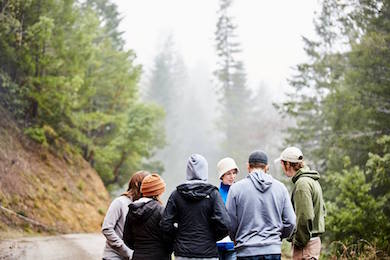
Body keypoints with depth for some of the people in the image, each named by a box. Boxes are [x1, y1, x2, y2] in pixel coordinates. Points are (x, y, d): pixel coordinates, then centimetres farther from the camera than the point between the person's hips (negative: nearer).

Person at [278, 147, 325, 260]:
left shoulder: (302, 184, -16)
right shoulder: (313, 180, 16)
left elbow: (305, 217, -22)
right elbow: (321, 209, 21)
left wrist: (299, 241, -16)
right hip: (315, 239, 10)